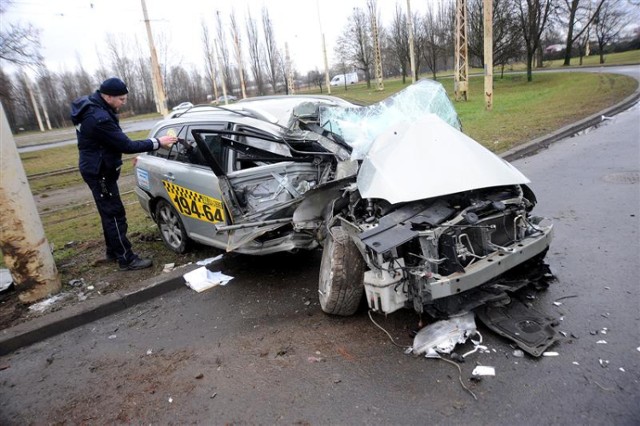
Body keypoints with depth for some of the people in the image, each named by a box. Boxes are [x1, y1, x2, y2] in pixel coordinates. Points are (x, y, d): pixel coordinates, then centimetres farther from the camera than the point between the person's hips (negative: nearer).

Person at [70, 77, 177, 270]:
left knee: (110, 214, 18)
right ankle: (127, 259, 2)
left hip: (99, 169, 10)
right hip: (99, 172, -10)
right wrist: (157, 142, -21)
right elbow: (125, 145, -26)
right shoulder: (99, 118, -28)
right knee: (115, 215, -5)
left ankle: (113, 251, 31)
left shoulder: (91, 107, 7)